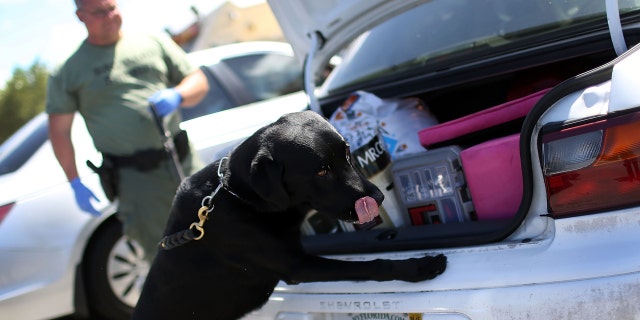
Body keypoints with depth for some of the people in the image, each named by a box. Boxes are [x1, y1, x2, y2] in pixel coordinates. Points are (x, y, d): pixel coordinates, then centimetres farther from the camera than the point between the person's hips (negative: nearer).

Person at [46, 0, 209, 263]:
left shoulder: (154, 44, 12)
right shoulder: (69, 71, 6)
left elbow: (199, 82, 13)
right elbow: (59, 131, 5)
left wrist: (176, 95, -10)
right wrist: (75, 183, -1)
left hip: (184, 162, 3)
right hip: (134, 176, -2)